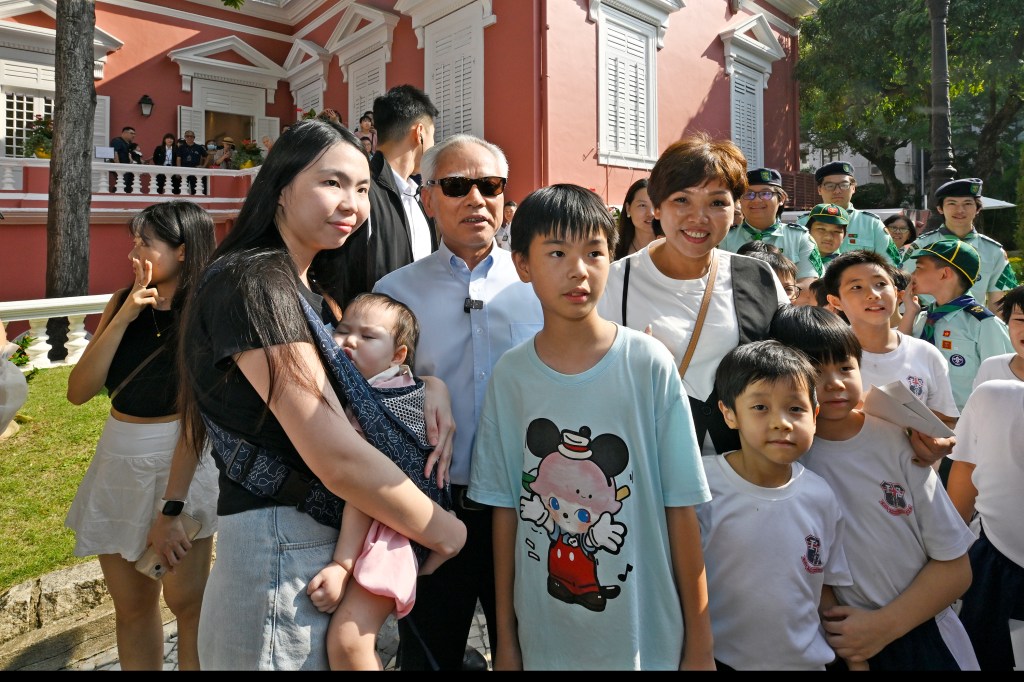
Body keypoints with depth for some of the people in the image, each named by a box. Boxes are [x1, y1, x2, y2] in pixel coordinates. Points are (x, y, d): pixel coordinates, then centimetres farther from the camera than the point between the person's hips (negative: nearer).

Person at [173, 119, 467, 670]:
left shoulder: (307, 288, 10)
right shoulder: (253, 281, -20)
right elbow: (338, 458, -26)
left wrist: (433, 385, -5)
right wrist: (441, 530, -13)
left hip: (327, 548, 9)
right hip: (279, 558, -9)